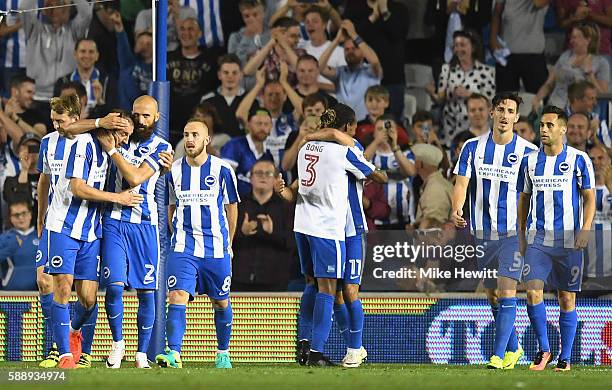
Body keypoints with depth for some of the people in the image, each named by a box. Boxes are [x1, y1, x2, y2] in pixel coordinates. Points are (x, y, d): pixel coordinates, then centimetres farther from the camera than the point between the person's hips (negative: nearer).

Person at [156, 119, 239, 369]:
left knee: (221, 302, 10)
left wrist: (228, 243, 11)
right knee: (177, 297, -17)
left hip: (216, 249, -1)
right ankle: (173, 354, -23)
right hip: (183, 249, 1)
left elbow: (231, 207, 9)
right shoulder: (174, 171, 4)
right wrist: (178, 238, 11)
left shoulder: (222, 170, -2)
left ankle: (223, 353, 28)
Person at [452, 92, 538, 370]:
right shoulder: (473, 147, 3)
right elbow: (461, 183, -3)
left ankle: (499, 355, -14)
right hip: (482, 232, 3)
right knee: (492, 295, 11)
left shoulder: (528, 151, -2)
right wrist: (456, 210, -22)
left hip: (514, 232, -3)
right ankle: (513, 348, 28)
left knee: (506, 291, -15)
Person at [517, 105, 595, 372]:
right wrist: (521, 235, 14)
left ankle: (565, 357, 13)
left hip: (569, 241, -2)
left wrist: (585, 229, -13)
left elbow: (589, 198, 1)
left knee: (567, 300, 3)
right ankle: (543, 349, 1)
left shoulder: (578, 160, -1)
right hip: (537, 240, 2)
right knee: (533, 291, -14)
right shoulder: (530, 161, 8)